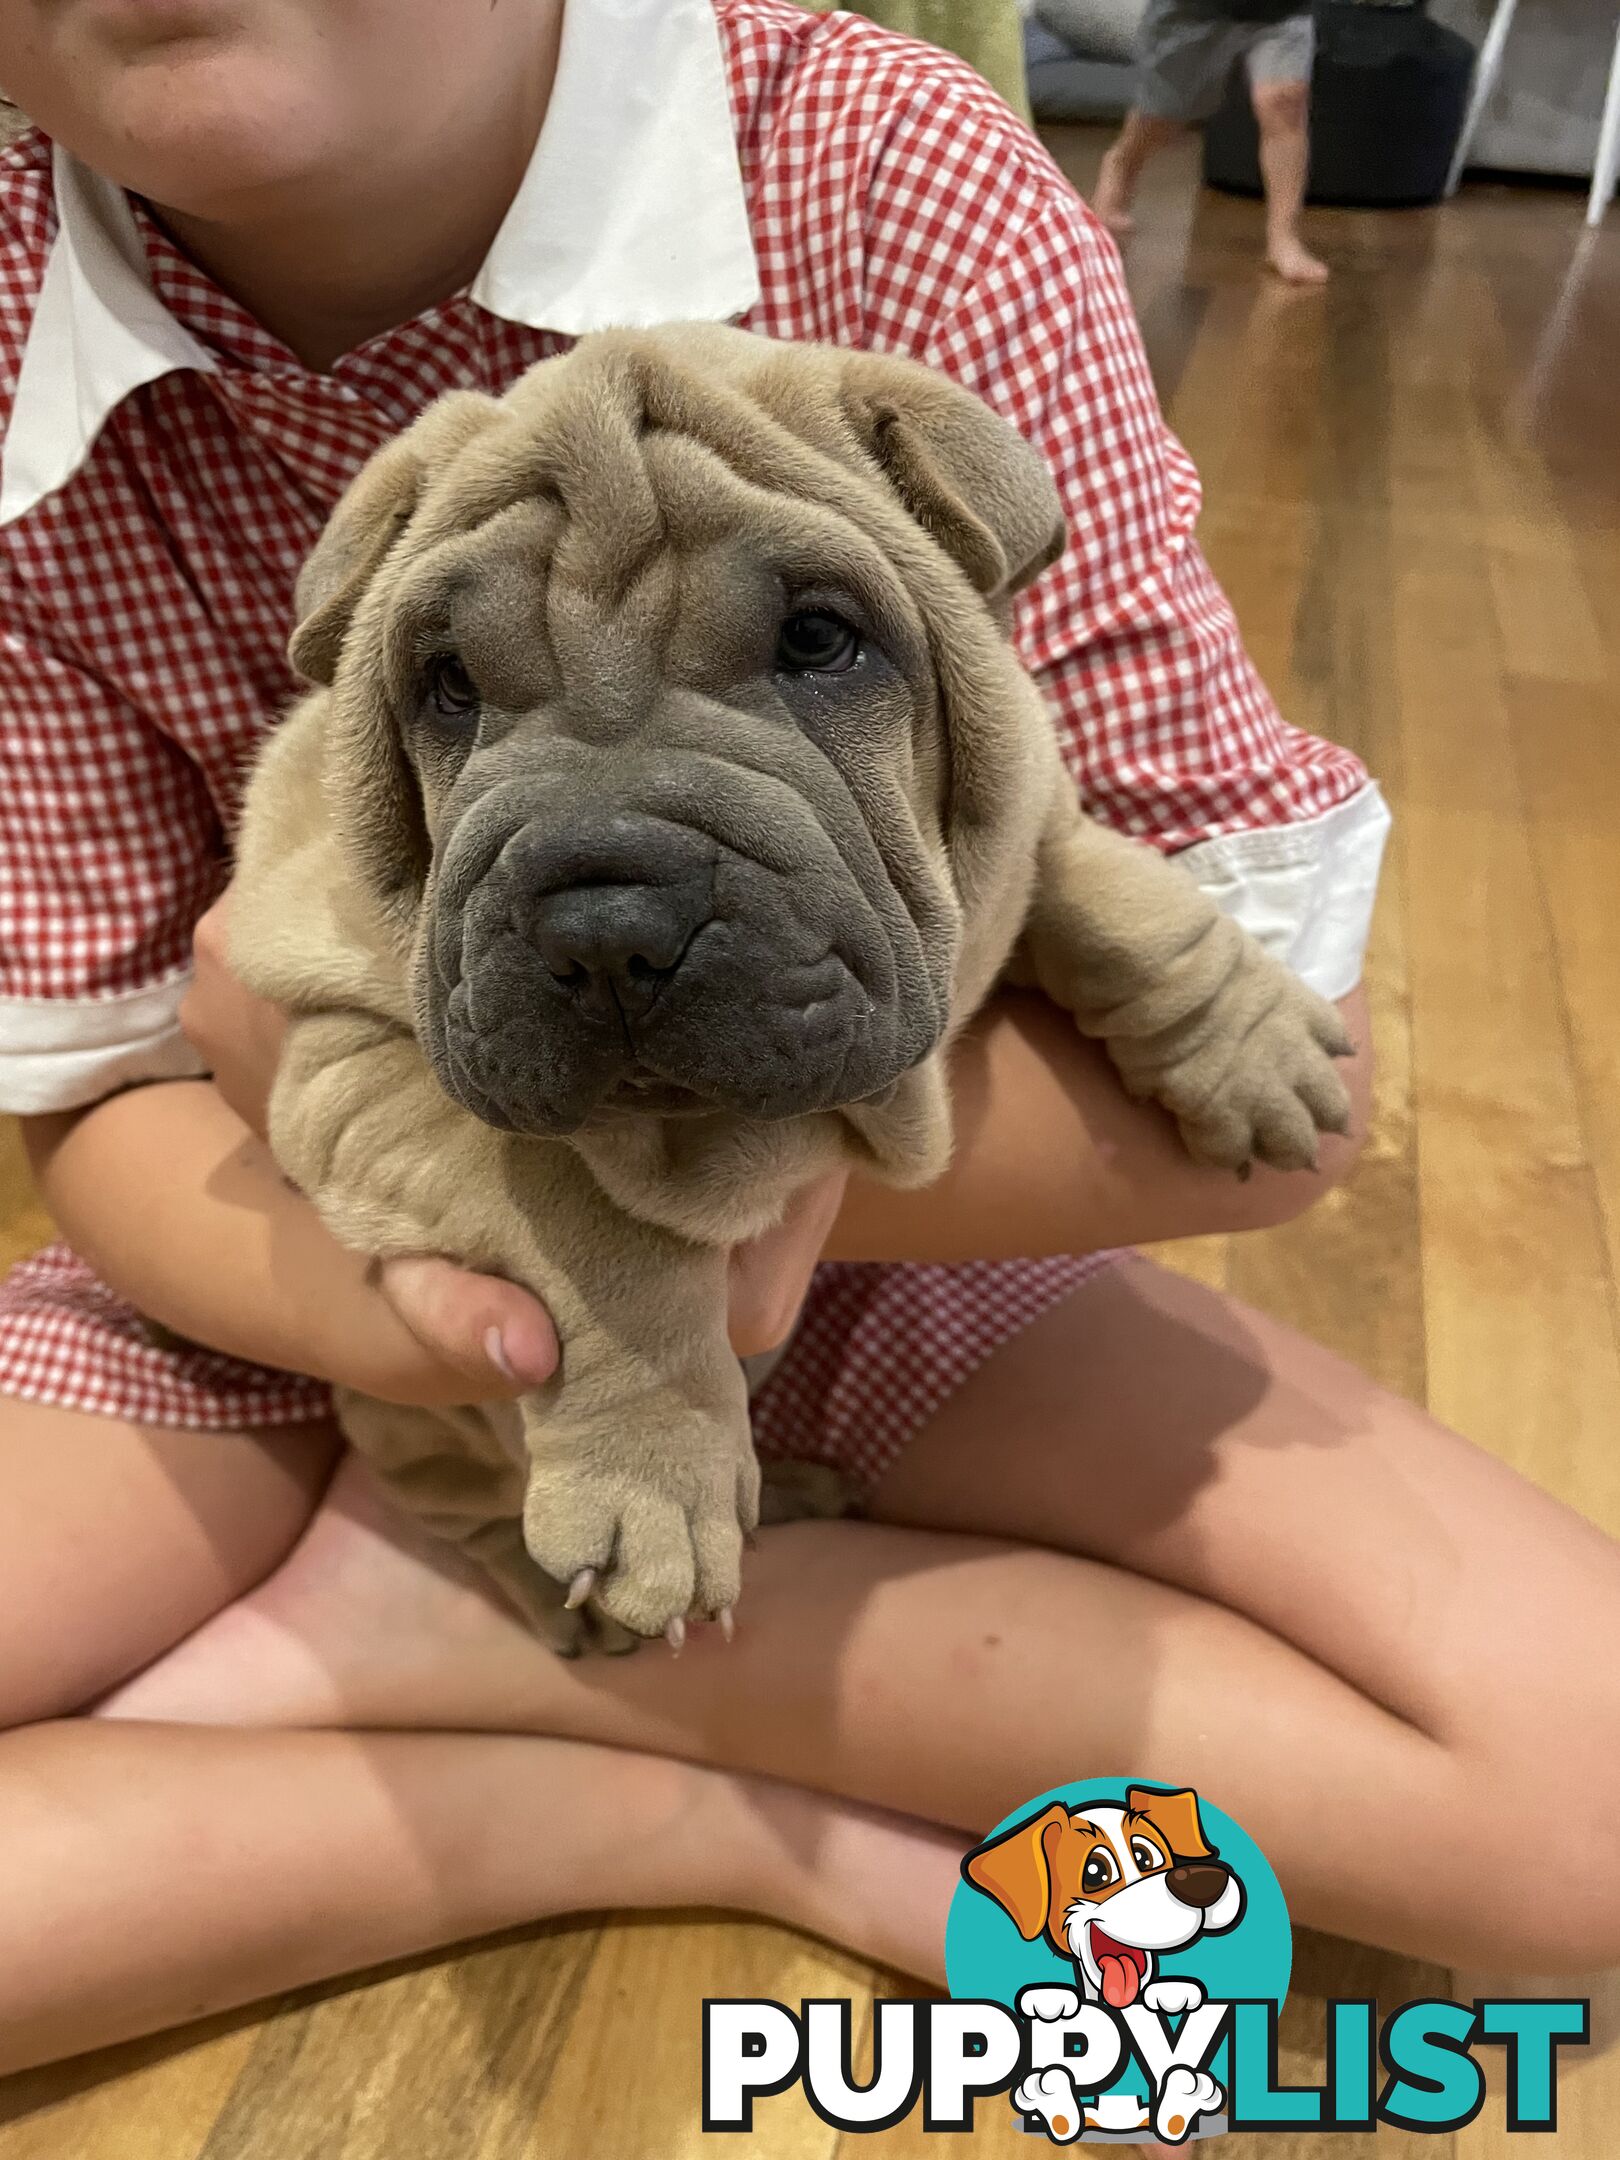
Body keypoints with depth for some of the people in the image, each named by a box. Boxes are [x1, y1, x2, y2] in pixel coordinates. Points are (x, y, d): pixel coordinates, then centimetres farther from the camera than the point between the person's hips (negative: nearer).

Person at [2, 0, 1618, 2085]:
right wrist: (359, 1289, -32)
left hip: (882, 1212, 0)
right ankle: (698, 1816, -10)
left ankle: (454, 1627, -13)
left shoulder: (883, 182, -20)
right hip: (331, 1269, 1)